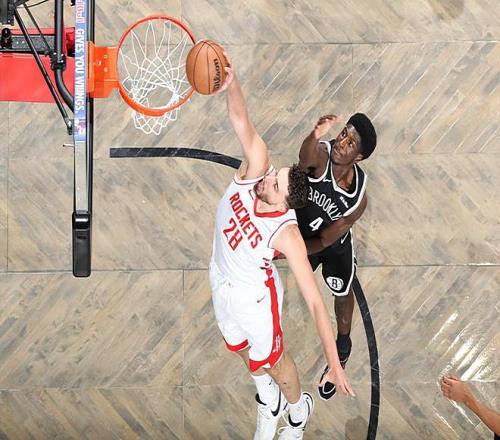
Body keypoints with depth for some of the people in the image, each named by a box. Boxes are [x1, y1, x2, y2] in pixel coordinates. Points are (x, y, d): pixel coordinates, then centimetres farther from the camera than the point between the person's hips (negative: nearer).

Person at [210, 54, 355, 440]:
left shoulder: (287, 235, -39)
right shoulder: (255, 170, -30)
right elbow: (242, 123, -42)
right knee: (242, 348, 30)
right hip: (222, 281, 6)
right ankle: (267, 399, 60)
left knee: (272, 359, 21)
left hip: (254, 296, -5)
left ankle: (299, 409, 53)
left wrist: (334, 364, -40)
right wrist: (231, 84, -64)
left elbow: (315, 302, -37)